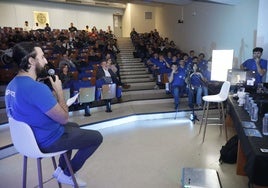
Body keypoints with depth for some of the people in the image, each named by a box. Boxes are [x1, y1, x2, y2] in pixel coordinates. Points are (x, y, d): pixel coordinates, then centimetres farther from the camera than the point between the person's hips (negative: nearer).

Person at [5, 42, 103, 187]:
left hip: (30, 135, 10)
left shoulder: (12, 84, -1)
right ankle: (66, 174, 18)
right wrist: (58, 90, -15)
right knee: (97, 137, 3)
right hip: (47, 140, -9)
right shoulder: (37, 88, -33)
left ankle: (61, 168, 31)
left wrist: (52, 92, 2)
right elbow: (64, 118, -24)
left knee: (74, 126, 30)